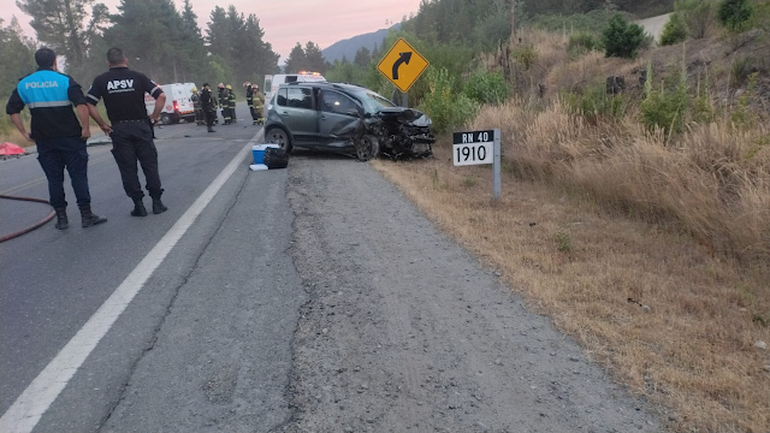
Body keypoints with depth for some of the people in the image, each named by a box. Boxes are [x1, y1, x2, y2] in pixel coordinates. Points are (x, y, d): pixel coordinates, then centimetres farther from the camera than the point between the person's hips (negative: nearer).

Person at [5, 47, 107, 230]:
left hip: (44, 140, 3)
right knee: (78, 176, 2)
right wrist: (85, 128, -12)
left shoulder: (24, 84, 6)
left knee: (54, 179, 10)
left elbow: (12, 110, 6)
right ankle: (86, 215, 3)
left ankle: (61, 218, 12)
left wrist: (24, 133, 11)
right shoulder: (64, 81, -6)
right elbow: (81, 105, -19)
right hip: (70, 138, -3)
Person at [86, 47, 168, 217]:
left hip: (119, 129, 0)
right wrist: (155, 116, 1)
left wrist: (102, 124, 3)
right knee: (150, 165, 8)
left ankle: (138, 205, 7)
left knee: (128, 168, 7)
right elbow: (161, 96, -8)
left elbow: (89, 105, -5)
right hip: (141, 126, 0)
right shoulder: (138, 77, 0)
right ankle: (157, 202, 8)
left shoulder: (101, 80, 1)